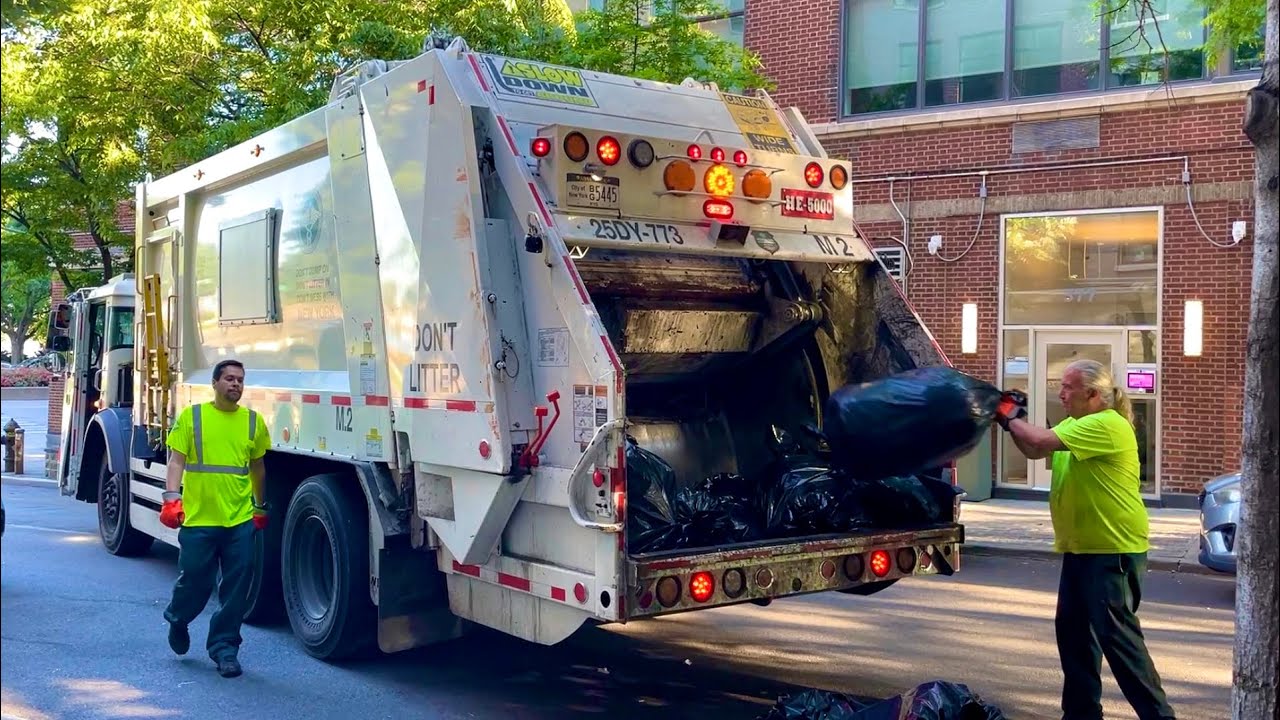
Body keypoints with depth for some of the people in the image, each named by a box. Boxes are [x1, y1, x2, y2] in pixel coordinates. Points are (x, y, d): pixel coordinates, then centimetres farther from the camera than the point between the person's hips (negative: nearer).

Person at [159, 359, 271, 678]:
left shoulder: (253, 421, 8)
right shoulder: (191, 416, 1)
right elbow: (176, 461, -2)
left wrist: (261, 507, 20)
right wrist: (172, 498, -15)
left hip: (240, 520, 2)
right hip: (197, 518, -2)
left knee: (236, 587, 1)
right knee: (195, 581, 8)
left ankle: (224, 646, 14)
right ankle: (177, 619, 39)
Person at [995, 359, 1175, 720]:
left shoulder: (1107, 425, -19)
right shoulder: (1075, 424, 14)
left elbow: (1042, 441, -25)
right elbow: (1034, 452, 17)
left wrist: (1011, 419, -9)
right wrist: (1015, 421, 2)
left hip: (1113, 549, -10)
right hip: (1081, 547, 10)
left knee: (1116, 634, -9)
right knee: (1073, 631, 14)